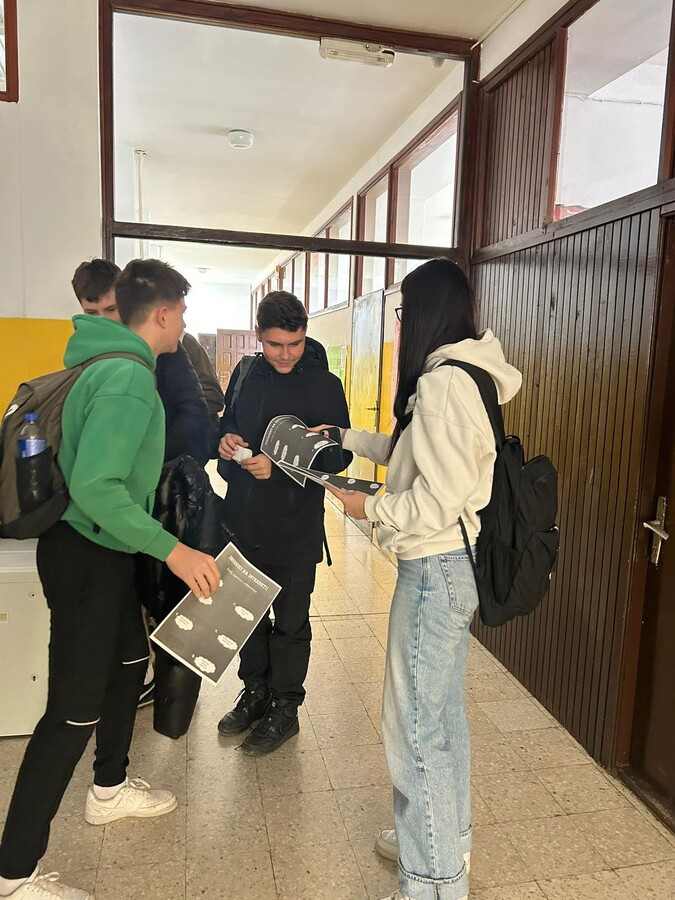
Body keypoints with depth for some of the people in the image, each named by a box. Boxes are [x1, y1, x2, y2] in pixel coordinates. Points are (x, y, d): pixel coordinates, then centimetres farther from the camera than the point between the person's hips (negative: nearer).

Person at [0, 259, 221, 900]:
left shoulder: (110, 362, 7)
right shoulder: (129, 378, -23)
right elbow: (95, 486, -31)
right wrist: (170, 549, -29)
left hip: (102, 552, 10)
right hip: (86, 558, -10)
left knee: (130, 661, 24)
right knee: (74, 711, -1)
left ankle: (108, 789, 45)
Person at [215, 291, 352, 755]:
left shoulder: (325, 385, -10)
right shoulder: (245, 373, 4)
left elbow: (339, 455, -12)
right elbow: (226, 424, 15)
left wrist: (278, 468, -24)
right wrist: (225, 440, -9)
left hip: (295, 528, -5)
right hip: (243, 519, 5)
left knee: (290, 624, 11)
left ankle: (285, 709, 29)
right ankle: (255, 692, 40)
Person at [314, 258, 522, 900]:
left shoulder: (442, 383, -21)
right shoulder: (461, 376, 11)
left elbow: (440, 498, -25)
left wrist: (371, 508, -11)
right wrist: (346, 438, 20)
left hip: (434, 570, -10)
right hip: (453, 565, 10)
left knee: (415, 725, 3)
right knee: (443, 713, 22)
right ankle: (446, 840, 41)